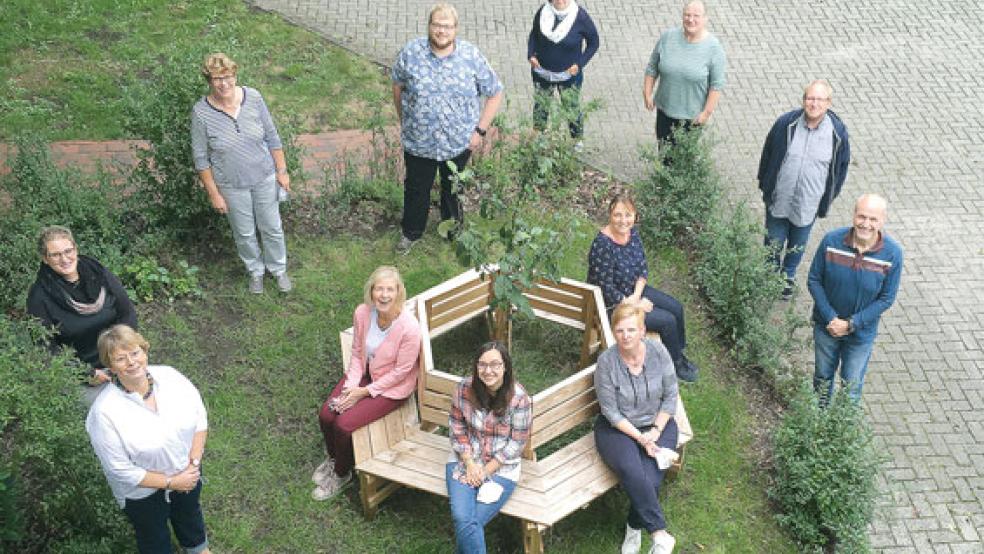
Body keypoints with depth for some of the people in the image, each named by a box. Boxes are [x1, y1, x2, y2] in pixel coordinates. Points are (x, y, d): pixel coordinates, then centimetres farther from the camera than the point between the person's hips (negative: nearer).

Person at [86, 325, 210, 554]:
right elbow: (120, 470, -26)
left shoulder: (169, 376, -21)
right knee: (154, 535, 26)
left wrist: (194, 464, -18)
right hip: (143, 492, -4)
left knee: (190, 512, 35)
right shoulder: (104, 412, -33)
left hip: (187, 473, 5)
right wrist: (170, 482, -22)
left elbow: (199, 417, -9)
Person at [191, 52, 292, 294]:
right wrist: (214, 194, -9)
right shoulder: (201, 113, -20)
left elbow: (272, 136, -2)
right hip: (232, 186, -1)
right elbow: (201, 158, -11)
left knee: (272, 228, 17)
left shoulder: (253, 97, -15)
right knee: (244, 233, 18)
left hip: (264, 178, 1)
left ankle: (278, 269, 42)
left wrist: (281, 170, 0)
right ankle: (255, 271, 44)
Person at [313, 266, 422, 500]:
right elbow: (357, 352, -1)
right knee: (326, 415, -7)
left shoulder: (409, 328, -30)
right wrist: (351, 386, -12)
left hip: (392, 386, -5)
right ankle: (333, 457, 26)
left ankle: (341, 474, 14)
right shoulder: (362, 313, -15)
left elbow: (401, 371, -20)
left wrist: (365, 392, -17)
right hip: (364, 373, 5)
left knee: (344, 424, -16)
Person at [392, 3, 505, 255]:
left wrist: (480, 130, -7)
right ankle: (411, 232, 40)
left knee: (453, 188, 21)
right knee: (416, 188, 17)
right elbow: (398, 86, 5)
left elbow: (495, 93, -4)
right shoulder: (410, 52, -11)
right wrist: (403, 121, 8)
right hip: (418, 141, 0)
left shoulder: (471, 56, -13)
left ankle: (453, 230, 46)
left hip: (459, 142, 0)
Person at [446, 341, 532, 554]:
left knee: (469, 522, -20)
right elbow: (456, 427, 2)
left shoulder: (519, 398, -15)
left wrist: (486, 470, -12)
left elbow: (517, 442, -9)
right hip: (465, 459, 2)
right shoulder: (465, 388, -8)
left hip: (501, 467, -2)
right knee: (463, 518, -22)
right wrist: (470, 464, -8)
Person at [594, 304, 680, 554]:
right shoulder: (606, 361, -17)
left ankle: (634, 529, 4)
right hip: (618, 428, -2)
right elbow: (611, 412, -12)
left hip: (658, 423, 2)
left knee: (650, 479, -23)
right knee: (632, 472, -31)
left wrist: (656, 431, -11)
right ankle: (660, 534, -19)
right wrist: (640, 438, -19)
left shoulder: (658, 352, -11)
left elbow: (671, 395, -1)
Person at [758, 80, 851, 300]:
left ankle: (788, 275, 48)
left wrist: (828, 198, 4)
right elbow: (768, 154, -1)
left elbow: (842, 165, 1)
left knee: (797, 246, 21)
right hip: (779, 199, 0)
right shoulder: (786, 123, -16)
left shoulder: (838, 132, -14)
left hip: (809, 204, 1)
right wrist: (765, 185, 4)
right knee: (774, 241, 17)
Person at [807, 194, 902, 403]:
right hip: (826, 325, 1)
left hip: (862, 333, -1)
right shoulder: (831, 241, -21)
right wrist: (831, 318, -19)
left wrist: (852, 324, -18)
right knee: (823, 377, 23)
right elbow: (814, 280, -11)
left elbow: (886, 298, -13)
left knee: (852, 385, 16)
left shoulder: (892, 254, -21)